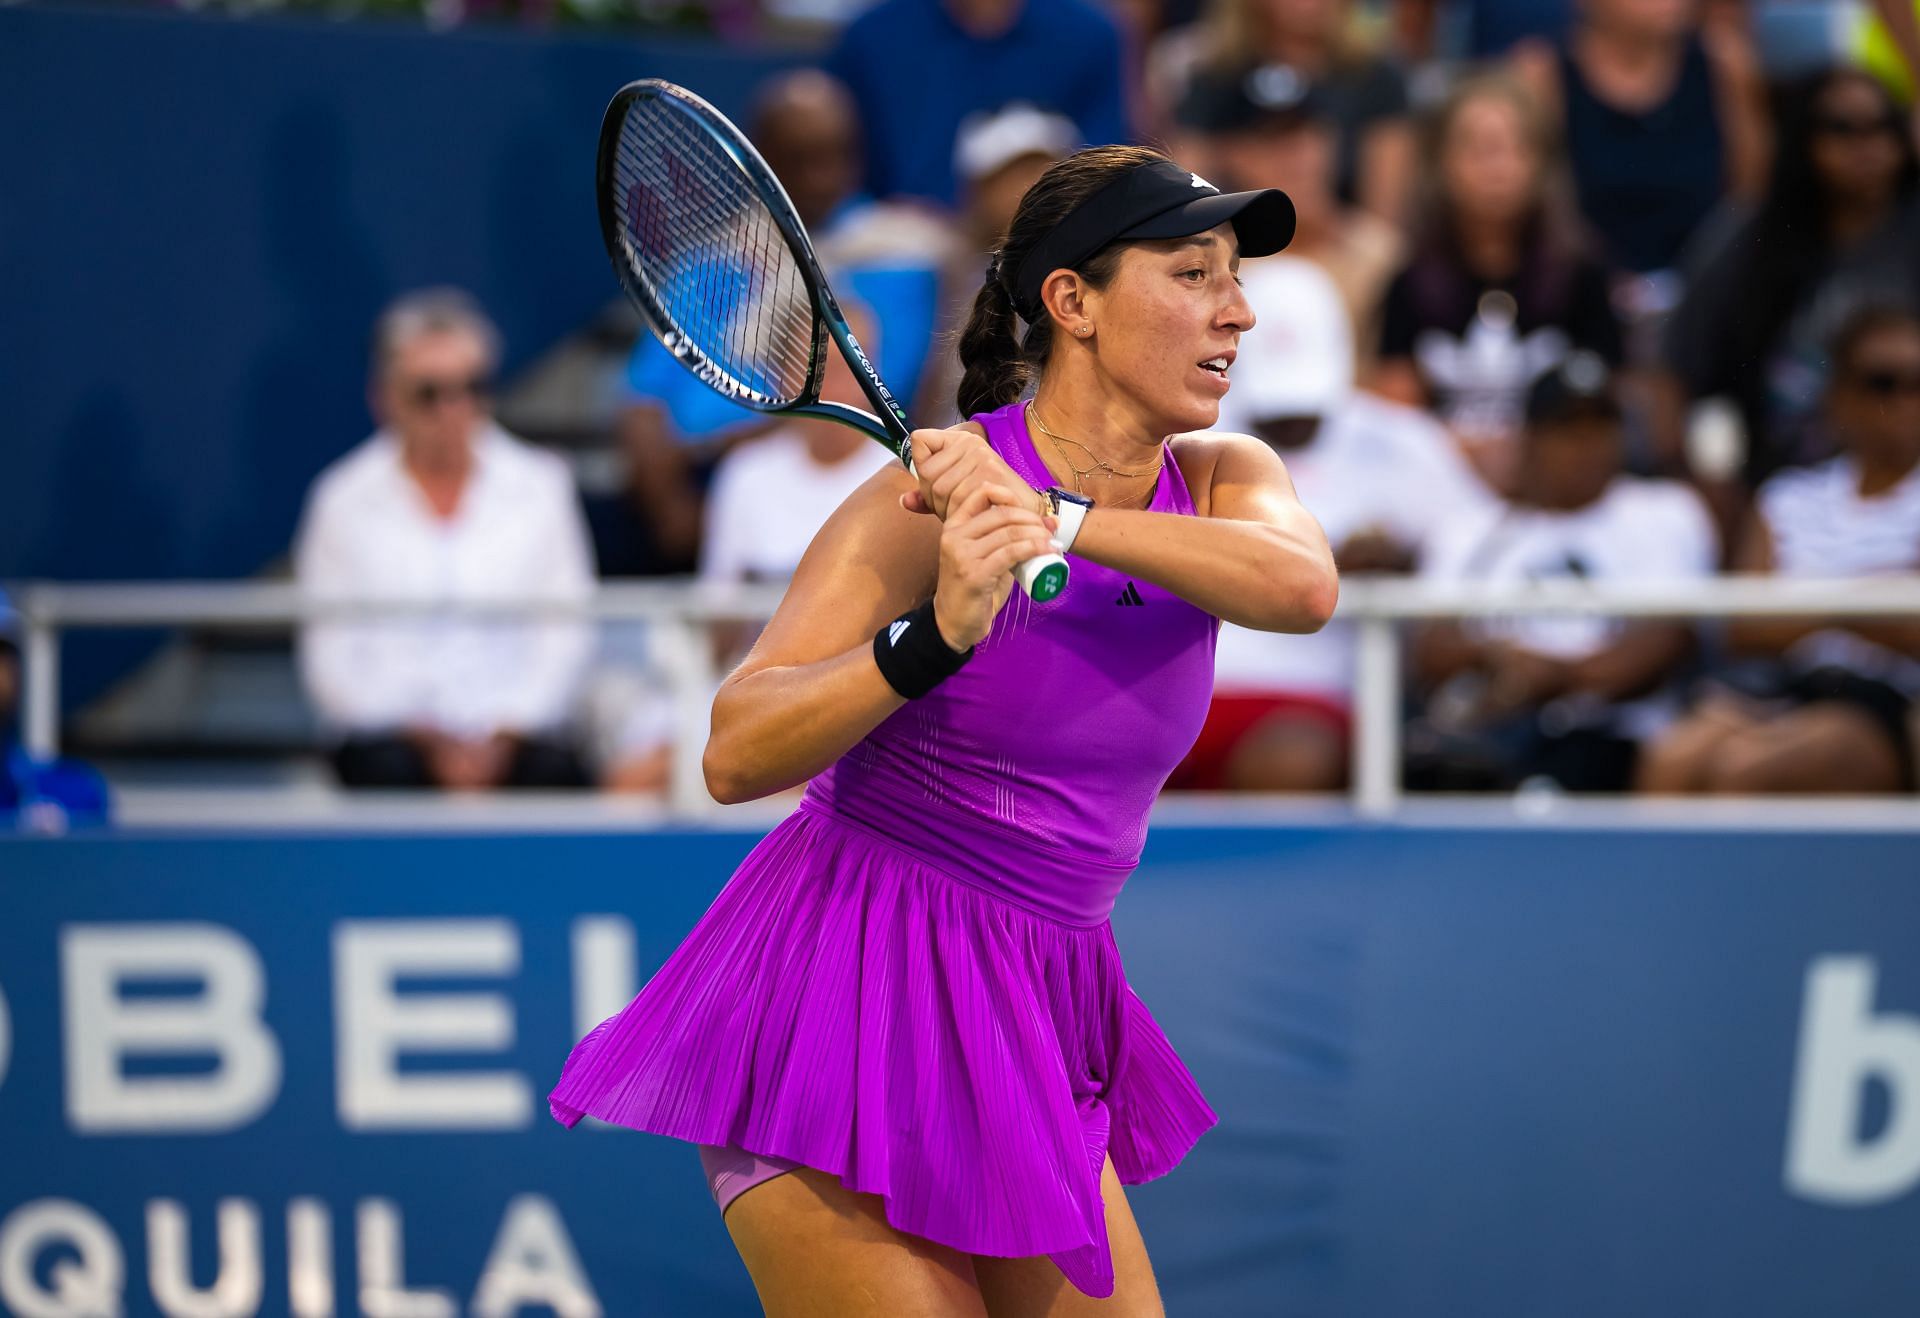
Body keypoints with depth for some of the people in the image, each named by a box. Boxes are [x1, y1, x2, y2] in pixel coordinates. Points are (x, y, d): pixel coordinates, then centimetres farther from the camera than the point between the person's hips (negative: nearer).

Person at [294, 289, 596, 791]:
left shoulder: (541, 486, 13)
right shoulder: (343, 500, 9)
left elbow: (567, 631, 7)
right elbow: (330, 659, 4)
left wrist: (504, 735, -9)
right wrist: (425, 738, -10)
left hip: (517, 735, 1)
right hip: (391, 735, -1)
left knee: (553, 769, -33)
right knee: (389, 770, -36)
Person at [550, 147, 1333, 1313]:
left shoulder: (1220, 477, 3)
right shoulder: (931, 499, -14)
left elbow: (1301, 585, -22)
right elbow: (736, 755, -21)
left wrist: (1059, 523, -32)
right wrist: (937, 637, -36)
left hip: (1028, 1020, 6)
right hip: (848, 998, -6)